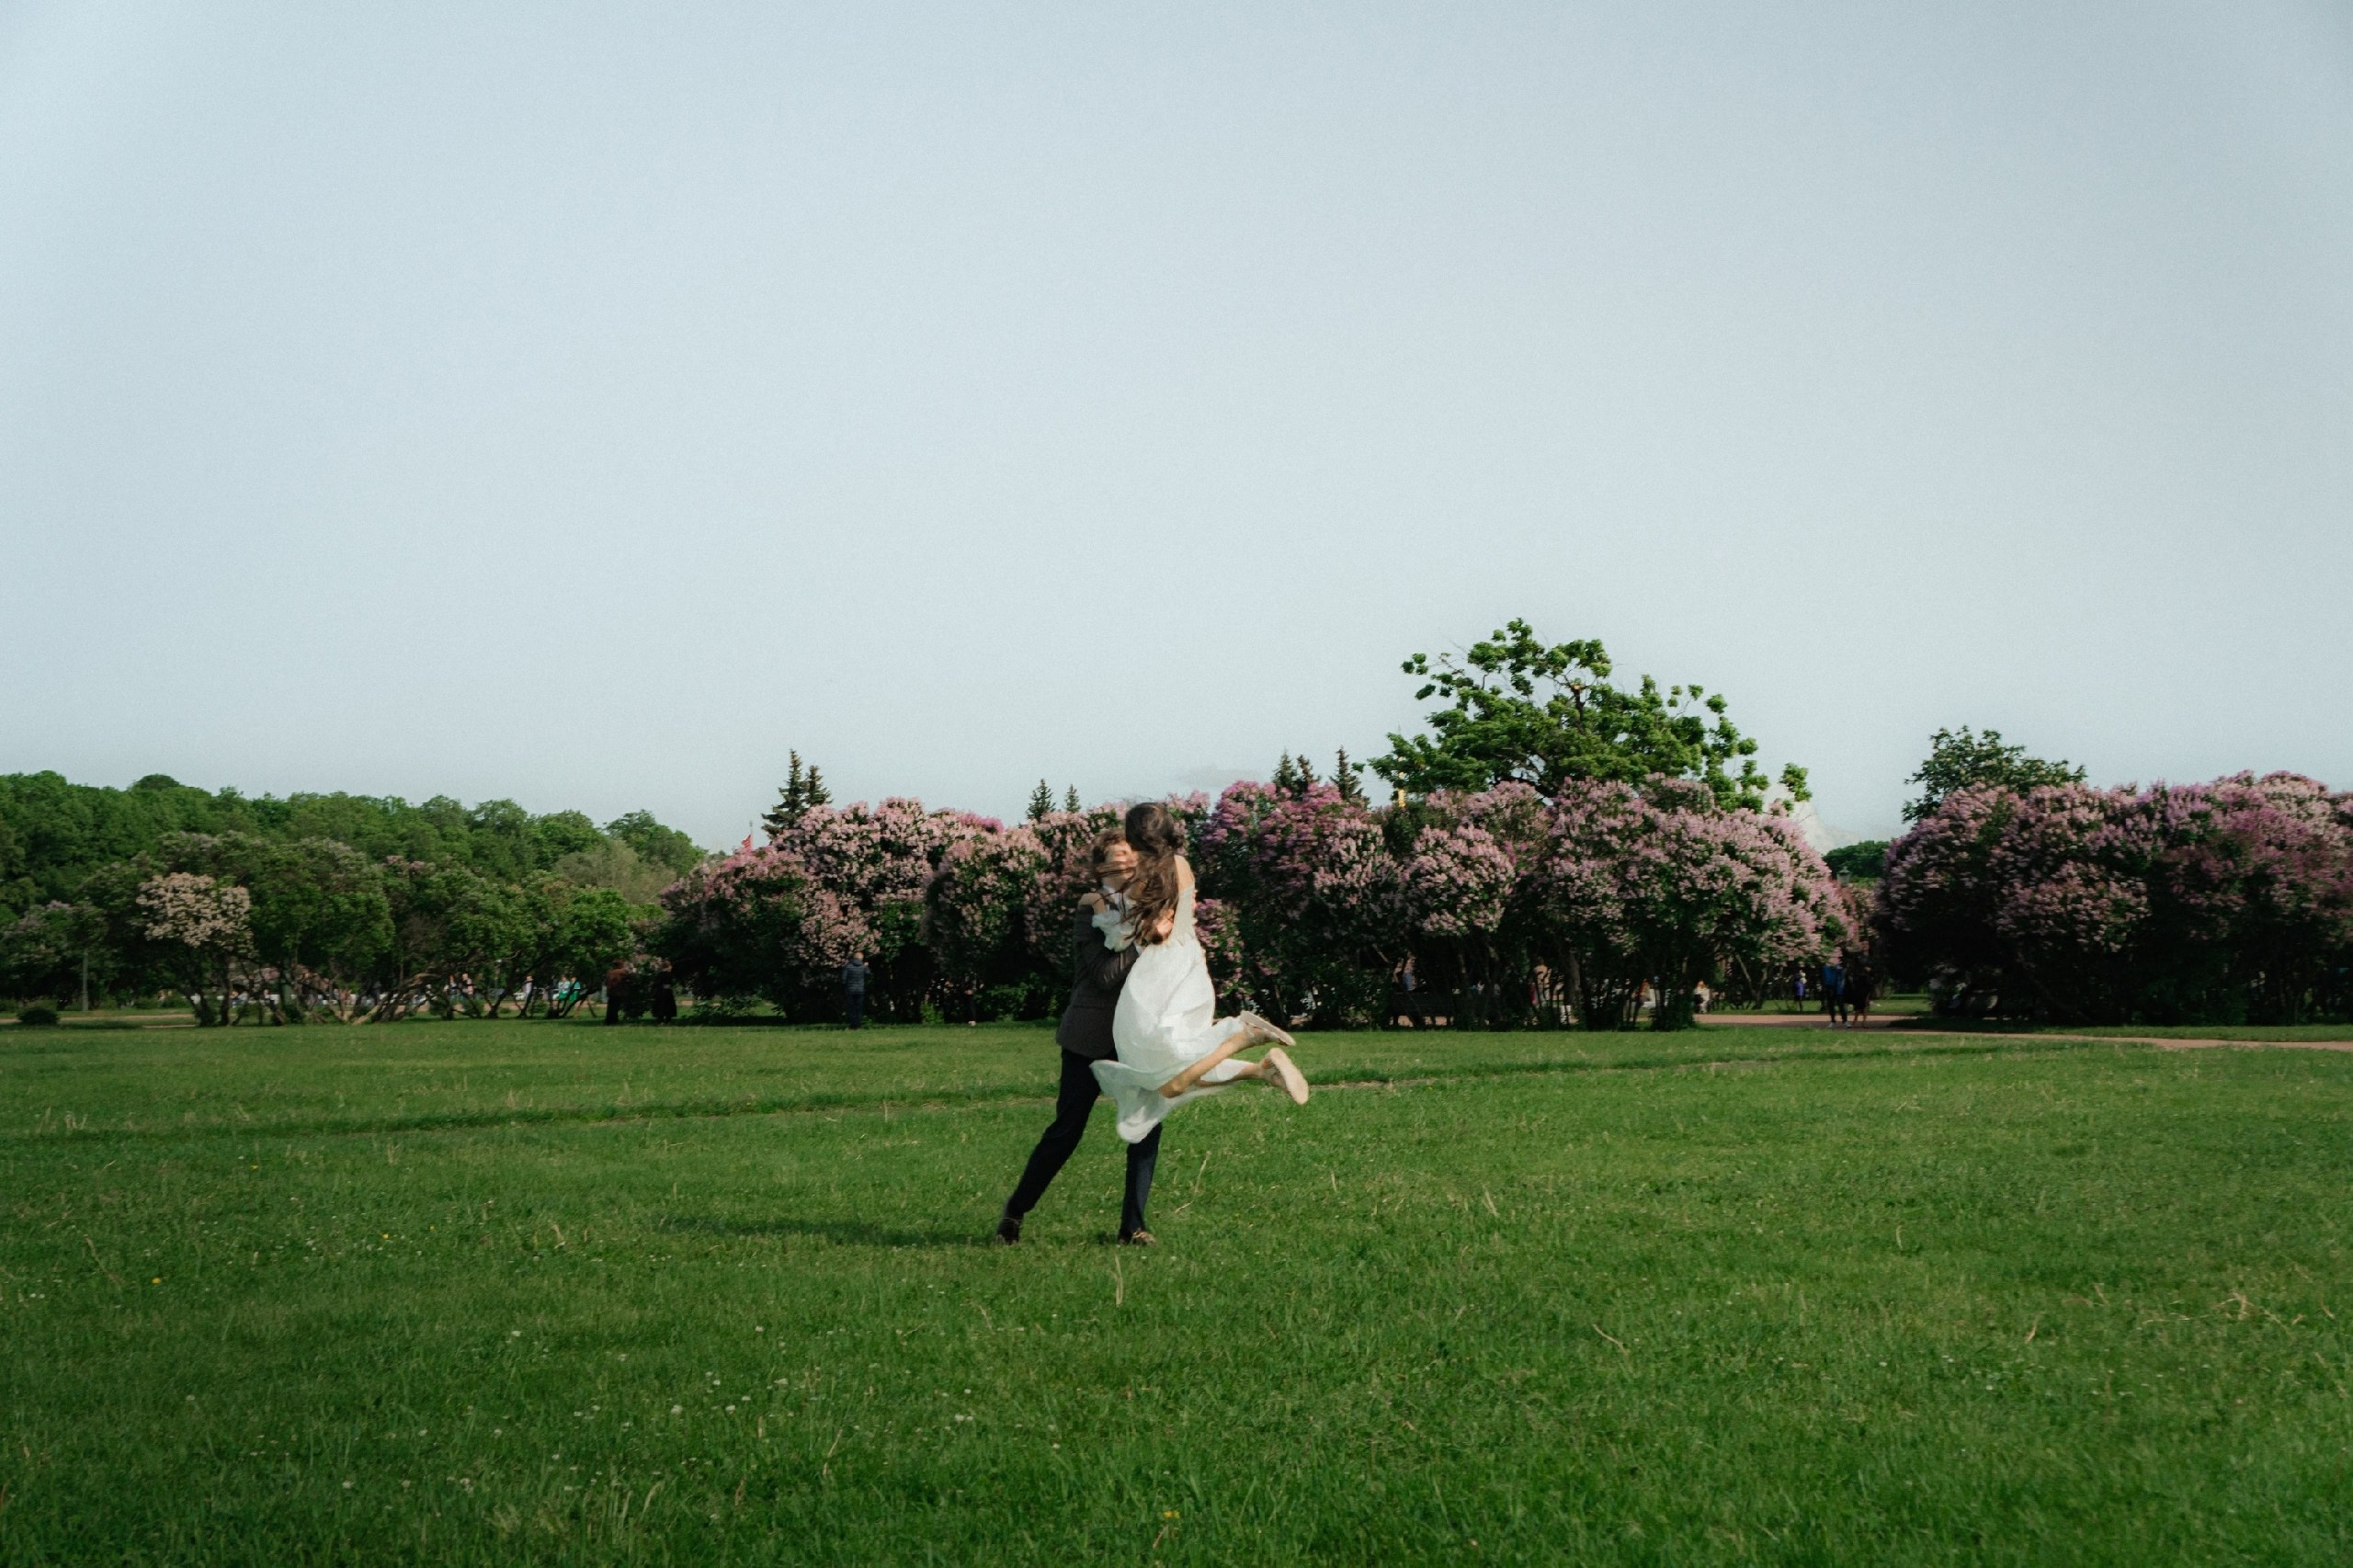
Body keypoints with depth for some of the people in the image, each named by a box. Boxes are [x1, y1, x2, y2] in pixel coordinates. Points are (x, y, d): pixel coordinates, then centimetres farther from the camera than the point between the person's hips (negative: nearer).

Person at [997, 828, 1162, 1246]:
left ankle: (1132, 1224, 7)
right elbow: (1107, 974, -20)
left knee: (1146, 1128, -3)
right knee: (1065, 1132, -1)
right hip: (1092, 1038, -6)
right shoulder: (1091, 911, -10)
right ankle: (1014, 1212, 16)